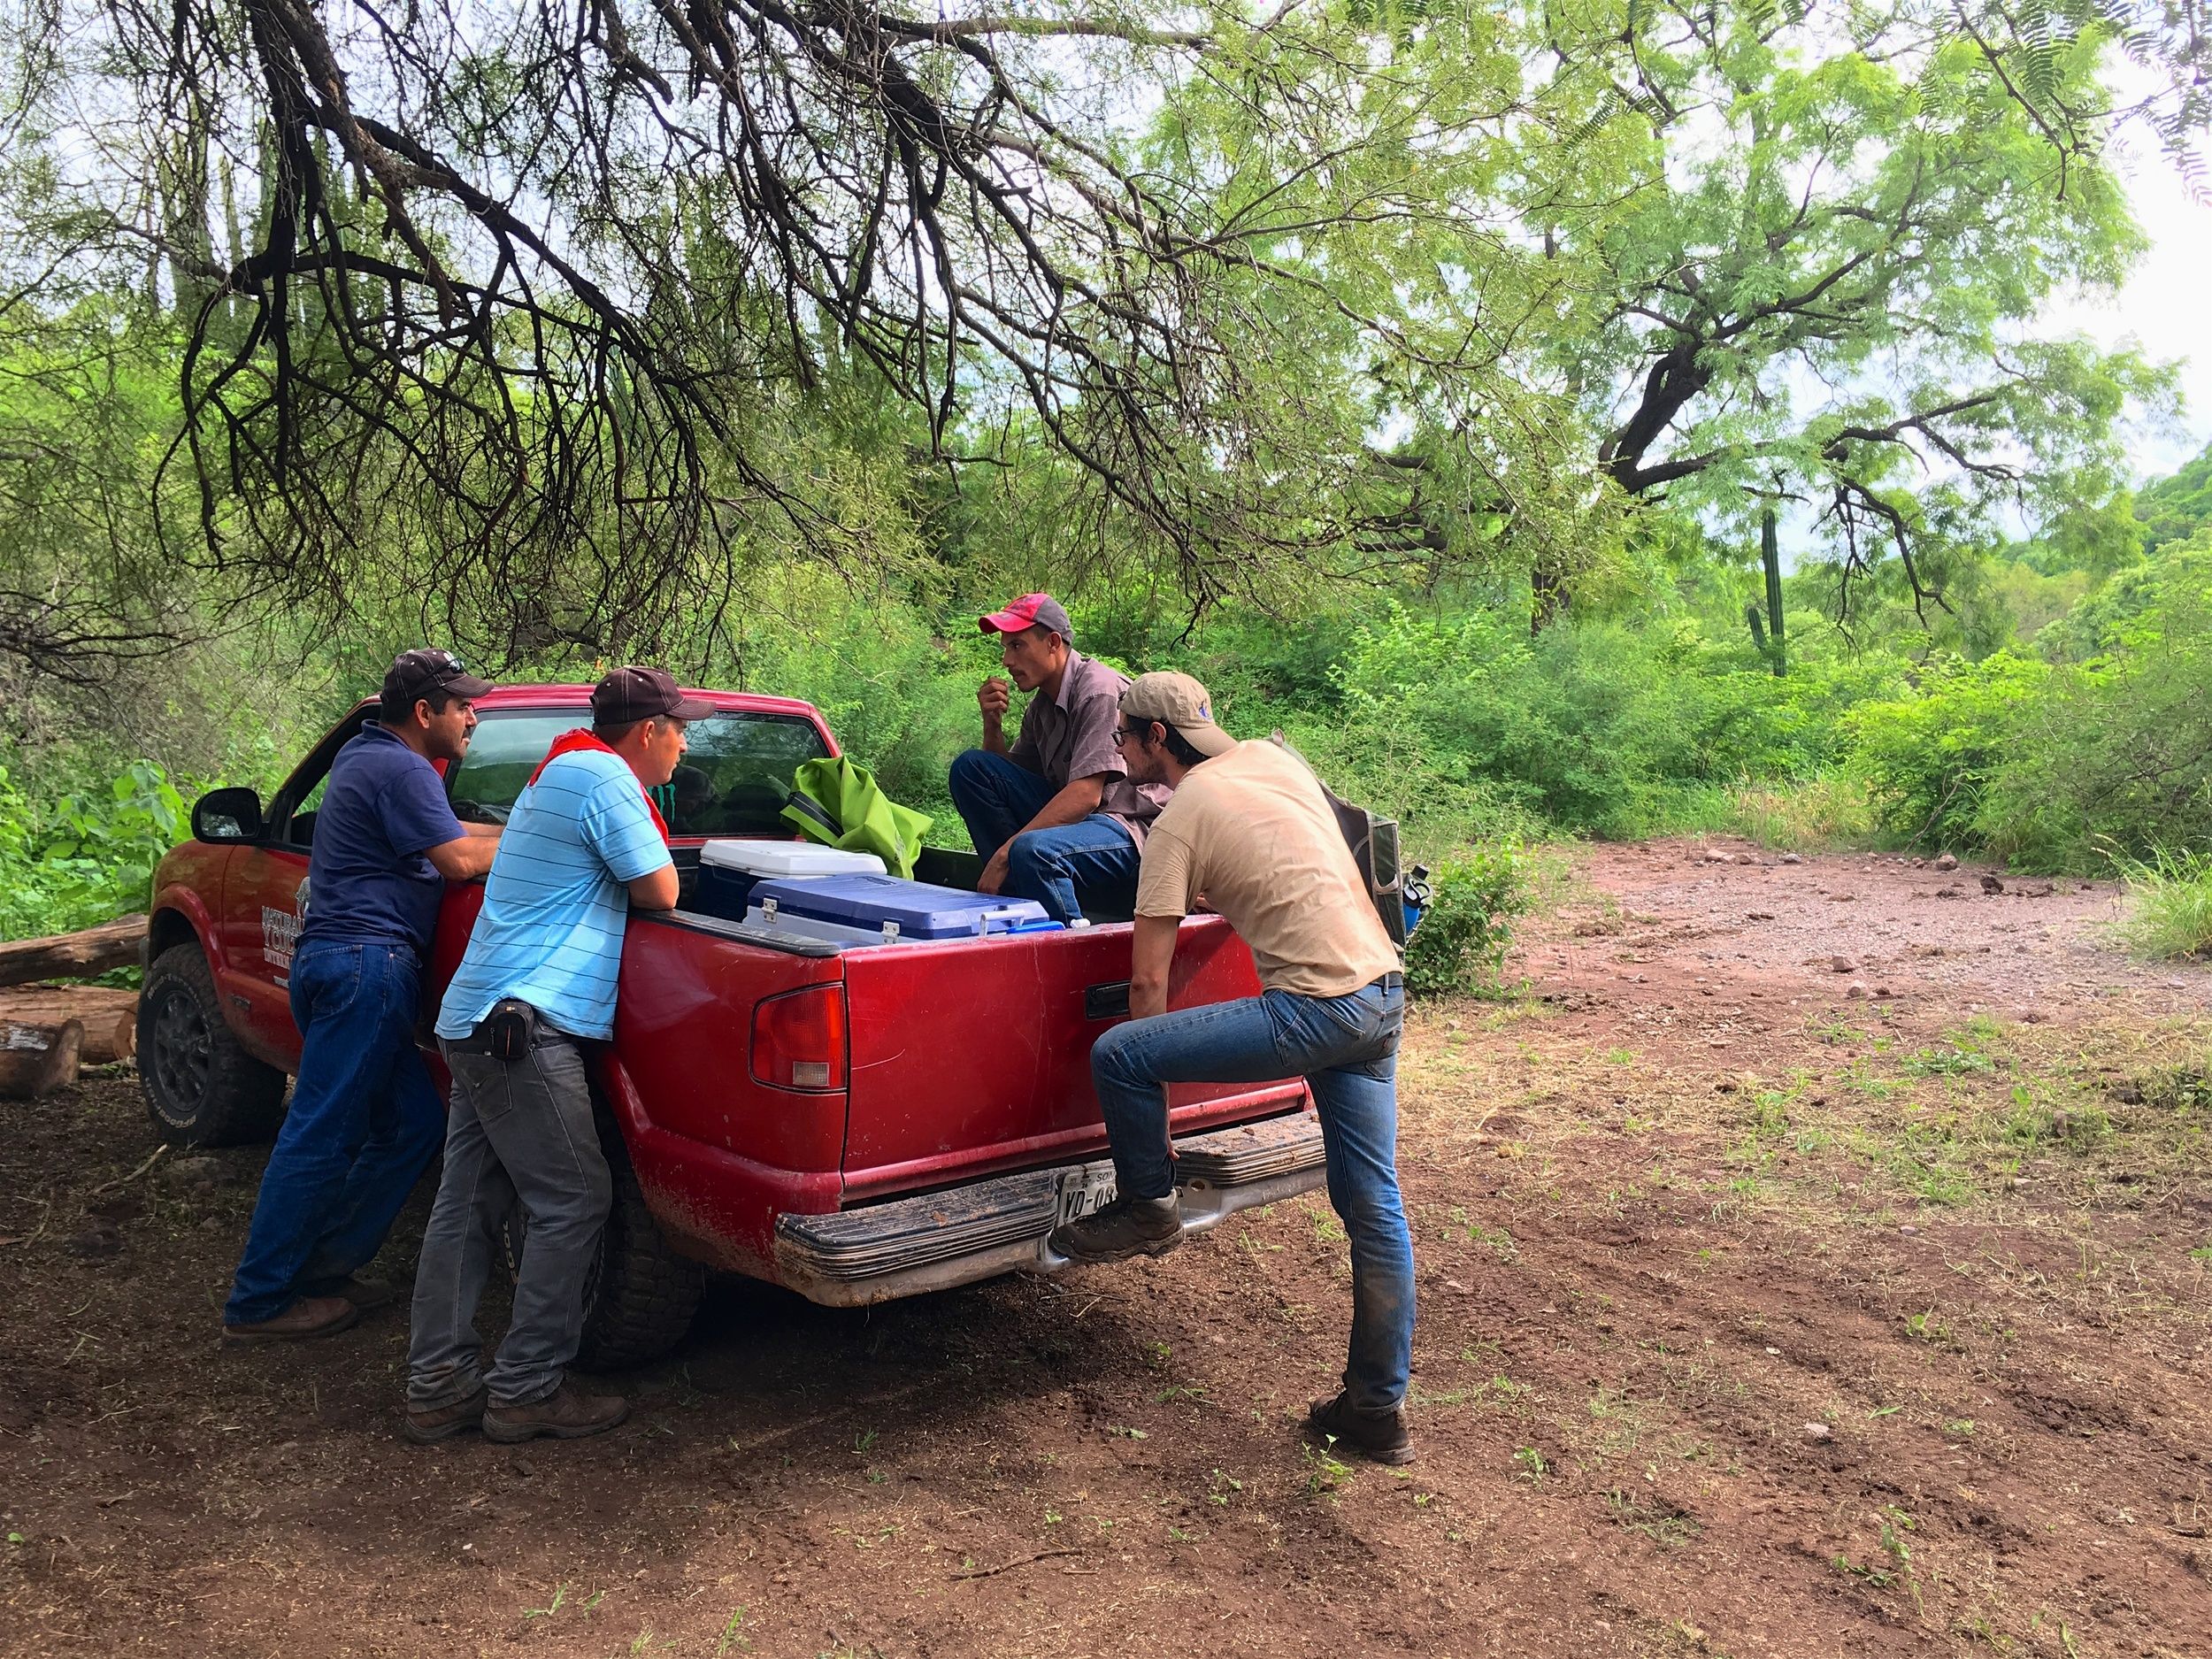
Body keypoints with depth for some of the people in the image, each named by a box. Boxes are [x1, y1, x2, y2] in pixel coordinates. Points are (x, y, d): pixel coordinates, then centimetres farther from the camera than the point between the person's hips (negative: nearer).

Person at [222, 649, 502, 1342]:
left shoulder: (365, 755, 22)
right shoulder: (400, 770, -10)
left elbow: (443, 834, 29)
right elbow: (458, 859, -14)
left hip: (337, 960, 11)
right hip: (366, 963, -11)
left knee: (411, 1124, 12)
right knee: (321, 1136, -5)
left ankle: (324, 1268, 17)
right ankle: (260, 1303, 2)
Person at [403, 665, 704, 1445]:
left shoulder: (558, 768, 21)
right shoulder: (604, 776, -10)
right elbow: (660, 893, -8)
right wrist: (635, 875, 10)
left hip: (476, 1018, 10)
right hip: (523, 1022, -10)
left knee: (467, 1203, 12)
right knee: (574, 1202, -3)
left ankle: (438, 1385, 18)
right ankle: (527, 1391, 4)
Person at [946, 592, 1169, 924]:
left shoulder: (1099, 690, -14)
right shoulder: (1042, 705, 12)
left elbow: (1086, 795, -23)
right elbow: (1005, 781, 19)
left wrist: (1005, 851, -24)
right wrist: (993, 723, 1)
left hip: (1131, 830, -9)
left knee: (1033, 849, -38)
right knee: (969, 767, 1)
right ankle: (1016, 897, -7)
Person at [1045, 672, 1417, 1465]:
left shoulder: (1179, 823, -6)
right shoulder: (1272, 756, 13)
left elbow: (1148, 979, -6)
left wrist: (1149, 1083, 5)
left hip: (1315, 1006, -9)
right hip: (1384, 989, 9)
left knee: (1117, 1054, -3)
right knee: (1374, 1208, 13)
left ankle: (1147, 1212, 17)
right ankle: (1378, 1409, 23)